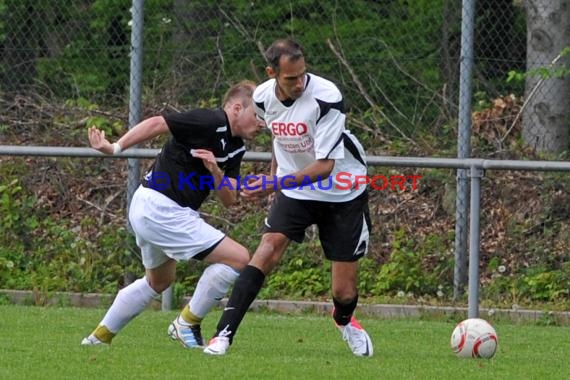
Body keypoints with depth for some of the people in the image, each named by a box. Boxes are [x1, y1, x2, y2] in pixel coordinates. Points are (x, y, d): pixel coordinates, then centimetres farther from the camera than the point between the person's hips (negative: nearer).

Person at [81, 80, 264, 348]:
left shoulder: (236, 147, 11)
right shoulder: (211, 123, -16)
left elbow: (229, 199, 6)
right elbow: (156, 124, -19)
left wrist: (215, 171, -13)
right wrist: (115, 148, -22)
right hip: (163, 211, -11)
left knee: (159, 280, 32)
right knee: (238, 258, -11)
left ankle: (100, 336, 41)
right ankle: (187, 323, 0)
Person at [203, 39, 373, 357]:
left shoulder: (326, 97, -27)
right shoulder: (263, 97, -10)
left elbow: (325, 166, -30)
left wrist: (277, 183, -39)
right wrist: (274, 179, 16)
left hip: (343, 193, -3)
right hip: (294, 189, 3)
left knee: (344, 291, -1)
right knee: (270, 247, -23)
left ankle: (344, 320, 38)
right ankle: (224, 334, -24)